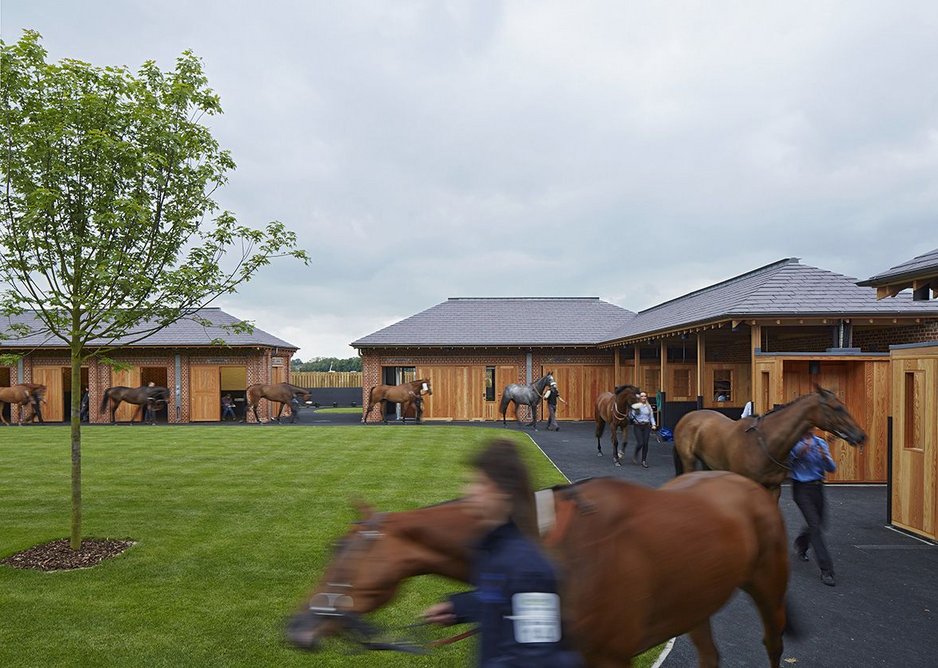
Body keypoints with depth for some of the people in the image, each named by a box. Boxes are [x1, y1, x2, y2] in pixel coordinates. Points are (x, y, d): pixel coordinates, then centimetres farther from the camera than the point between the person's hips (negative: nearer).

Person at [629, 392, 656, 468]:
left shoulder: (649, 406, 9)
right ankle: (635, 455, 19)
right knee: (640, 443, -11)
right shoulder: (635, 406, -2)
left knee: (645, 443, 0)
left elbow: (651, 416, 9)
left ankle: (644, 461, 11)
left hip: (646, 426, 3)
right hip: (638, 426, -3)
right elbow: (632, 416, -4)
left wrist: (653, 424, -6)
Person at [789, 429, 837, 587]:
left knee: (819, 523, 16)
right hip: (801, 488, -5)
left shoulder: (821, 443, 4)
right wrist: (799, 454, -24)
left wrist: (825, 457, -21)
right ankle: (826, 570, -4)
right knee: (815, 526, -9)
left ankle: (800, 545, 48)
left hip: (818, 487, 5)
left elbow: (832, 468, 0)